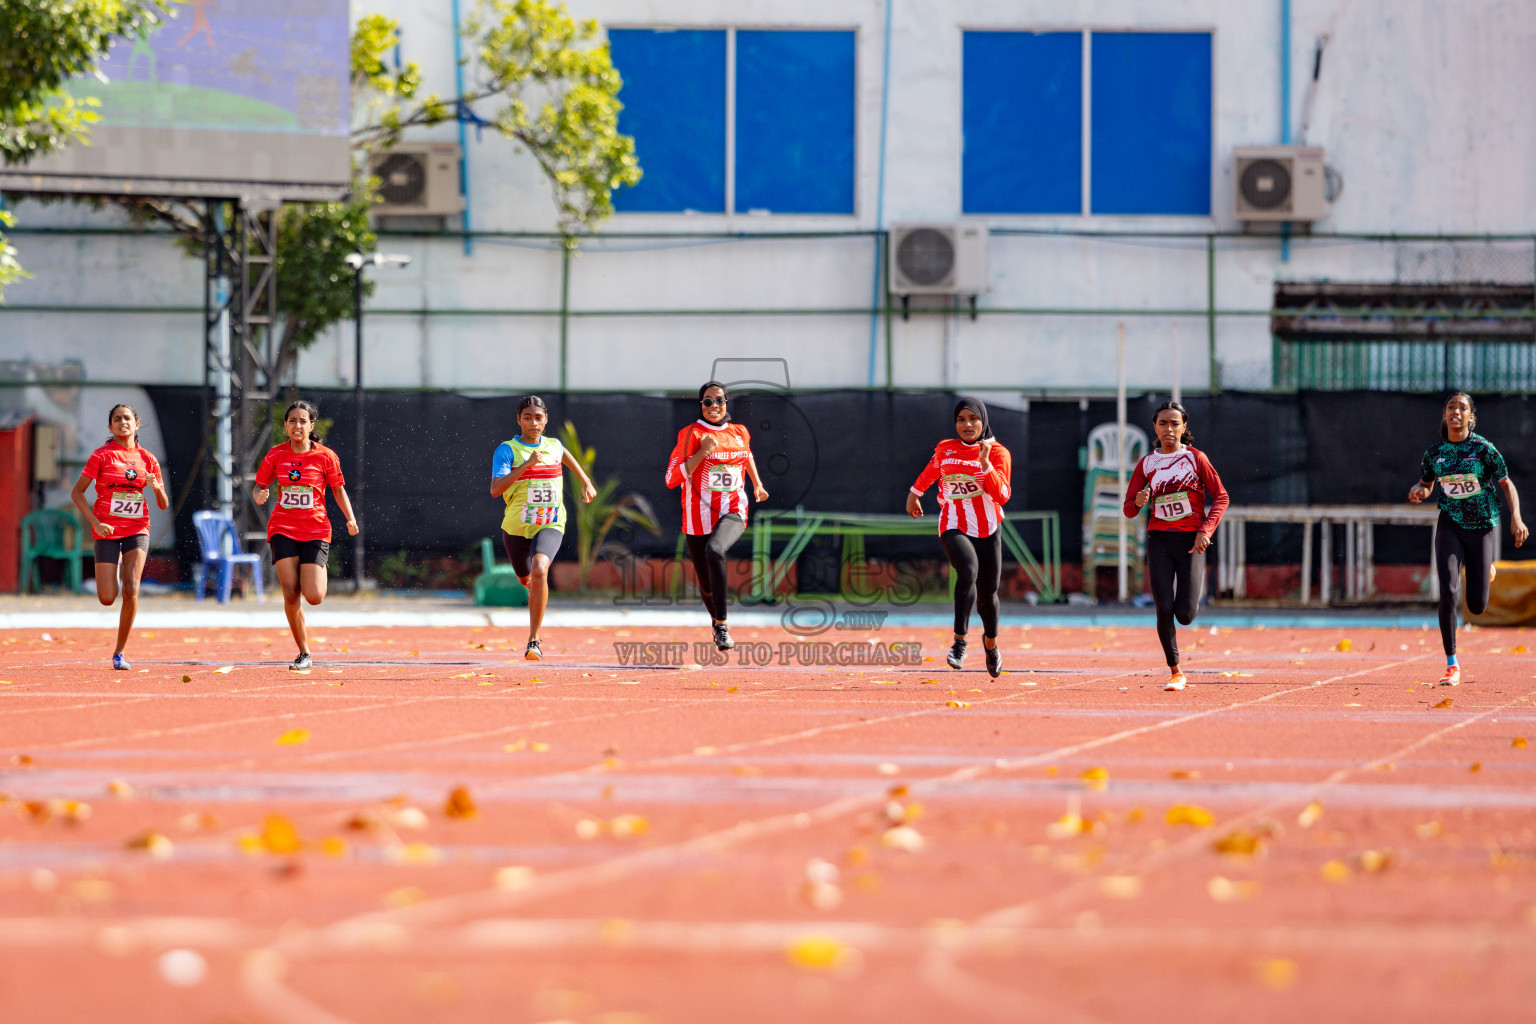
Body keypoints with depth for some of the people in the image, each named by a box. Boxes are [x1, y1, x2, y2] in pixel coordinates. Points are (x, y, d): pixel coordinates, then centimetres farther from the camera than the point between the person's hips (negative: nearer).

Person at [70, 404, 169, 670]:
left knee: (131, 590, -17)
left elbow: (164, 505, 9)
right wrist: (95, 523, -14)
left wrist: (156, 487, -13)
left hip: (137, 529, 2)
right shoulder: (102, 455, -3)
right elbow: (77, 493, -2)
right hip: (107, 530, -2)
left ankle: (119, 653, -6)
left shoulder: (147, 459, 6)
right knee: (107, 599, -7)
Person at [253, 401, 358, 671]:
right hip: (283, 530, 1)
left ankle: (318, 577, 27)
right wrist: (259, 495, -13)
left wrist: (350, 518, -5)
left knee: (313, 597, -13)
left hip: (315, 531, -1)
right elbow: (259, 486, 11)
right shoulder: (276, 455, 3)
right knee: (290, 593, -12)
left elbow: (338, 489, 9)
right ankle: (304, 654, 0)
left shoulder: (325, 456, -1)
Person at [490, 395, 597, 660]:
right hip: (517, 526, 0)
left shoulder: (554, 447, 4)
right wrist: (527, 464, -27)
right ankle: (539, 595, 62)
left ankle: (533, 639, -24)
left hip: (550, 525, 0)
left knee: (539, 571, -28)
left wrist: (586, 482, 32)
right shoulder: (507, 450, -8)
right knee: (527, 579, 21)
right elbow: (495, 489, -22)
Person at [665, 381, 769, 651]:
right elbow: (672, 479, -13)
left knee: (714, 551, -33)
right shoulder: (690, 434, -4)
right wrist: (702, 452, -19)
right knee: (707, 585, 8)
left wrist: (757, 485, 27)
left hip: (733, 514, 0)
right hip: (699, 518, 0)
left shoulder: (739, 433, 8)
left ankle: (721, 625, -28)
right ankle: (717, 621, 43)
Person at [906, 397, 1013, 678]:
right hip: (954, 528, -1)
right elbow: (931, 470, 29)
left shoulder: (998, 453, -3)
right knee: (968, 570, -31)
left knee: (987, 592, 8)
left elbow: (1002, 495, -15)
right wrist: (914, 492, 40)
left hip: (988, 530, 1)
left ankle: (990, 640, 41)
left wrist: (985, 463, -25)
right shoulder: (945, 449, 5)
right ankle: (960, 641, -33)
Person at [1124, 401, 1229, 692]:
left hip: (1190, 540, -2)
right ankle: (1175, 672, 5)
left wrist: (1206, 531, -12)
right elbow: (1129, 510, 7)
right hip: (1159, 539, 2)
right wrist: (1138, 502, -17)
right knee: (1164, 609, -10)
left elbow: (1221, 497, 1)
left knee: (1185, 614, -9)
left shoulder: (1195, 458, 0)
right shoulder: (1146, 464, 6)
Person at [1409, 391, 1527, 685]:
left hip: (1481, 527, -1)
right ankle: (1452, 665, -11)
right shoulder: (1434, 452, 1)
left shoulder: (1483, 448, -7)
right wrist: (1419, 491, -8)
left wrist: (1515, 517, -20)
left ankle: (1486, 570, 44)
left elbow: (1506, 484, -5)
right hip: (1450, 526, 1)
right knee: (1448, 592, -18)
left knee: (1477, 606, 4)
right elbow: (1426, 484, 17)